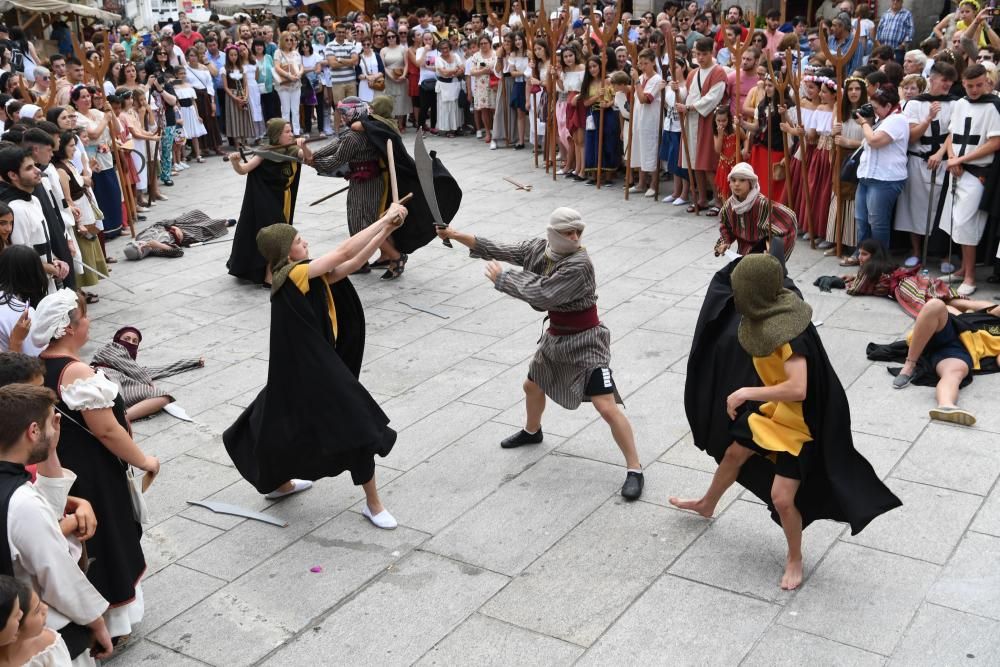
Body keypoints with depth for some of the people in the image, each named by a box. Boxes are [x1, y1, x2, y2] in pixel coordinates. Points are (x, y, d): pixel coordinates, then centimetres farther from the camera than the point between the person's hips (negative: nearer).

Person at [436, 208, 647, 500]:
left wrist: (501, 278, -21)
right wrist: (456, 235, -8)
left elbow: (541, 295, -32)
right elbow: (499, 250, -1)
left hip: (585, 340, -8)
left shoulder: (579, 265, -29)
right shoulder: (539, 248, -6)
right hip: (557, 335, 8)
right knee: (533, 386, 28)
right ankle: (531, 431, 58)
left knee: (606, 407, -14)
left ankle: (634, 470, -3)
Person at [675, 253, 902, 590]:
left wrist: (746, 393, -36)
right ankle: (706, 504, 53)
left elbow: (797, 389, -43)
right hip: (776, 411, 9)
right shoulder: (768, 313, -9)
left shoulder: (786, 333, -35)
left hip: (802, 423, -9)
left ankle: (794, 559, 22)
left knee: (781, 497, -6)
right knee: (733, 454, 25)